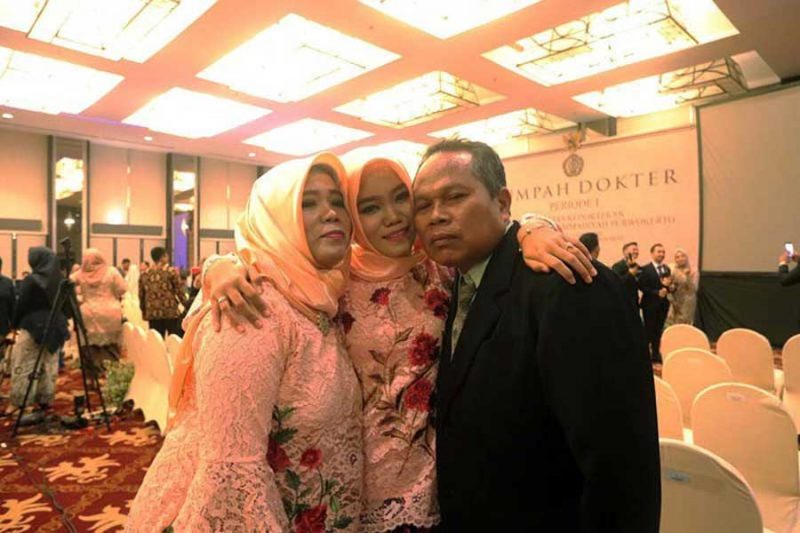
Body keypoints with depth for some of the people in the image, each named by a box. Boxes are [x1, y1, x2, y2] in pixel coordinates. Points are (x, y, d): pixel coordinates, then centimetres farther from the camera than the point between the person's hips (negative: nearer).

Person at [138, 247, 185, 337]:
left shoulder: (144, 274, 8)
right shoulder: (171, 271, -4)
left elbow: (141, 295, 13)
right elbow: (180, 291, -3)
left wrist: (144, 311, 24)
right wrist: (186, 305, 9)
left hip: (152, 313, 4)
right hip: (171, 312, -4)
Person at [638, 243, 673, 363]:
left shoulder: (667, 269, 10)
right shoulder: (645, 269, -9)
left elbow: (669, 284, 12)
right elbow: (642, 286, -14)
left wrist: (669, 286, -11)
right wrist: (657, 292, -19)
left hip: (663, 304, 6)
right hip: (650, 304, -5)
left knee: (658, 330, 11)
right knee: (649, 329, 1)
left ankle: (656, 354, 19)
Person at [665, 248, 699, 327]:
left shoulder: (694, 271, -2)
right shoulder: (672, 271, 2)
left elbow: (694, 289, -12)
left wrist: (688, 276, -22)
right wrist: (672, 301, -5)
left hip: (687, 305, -1)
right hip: (674, 304, 1)